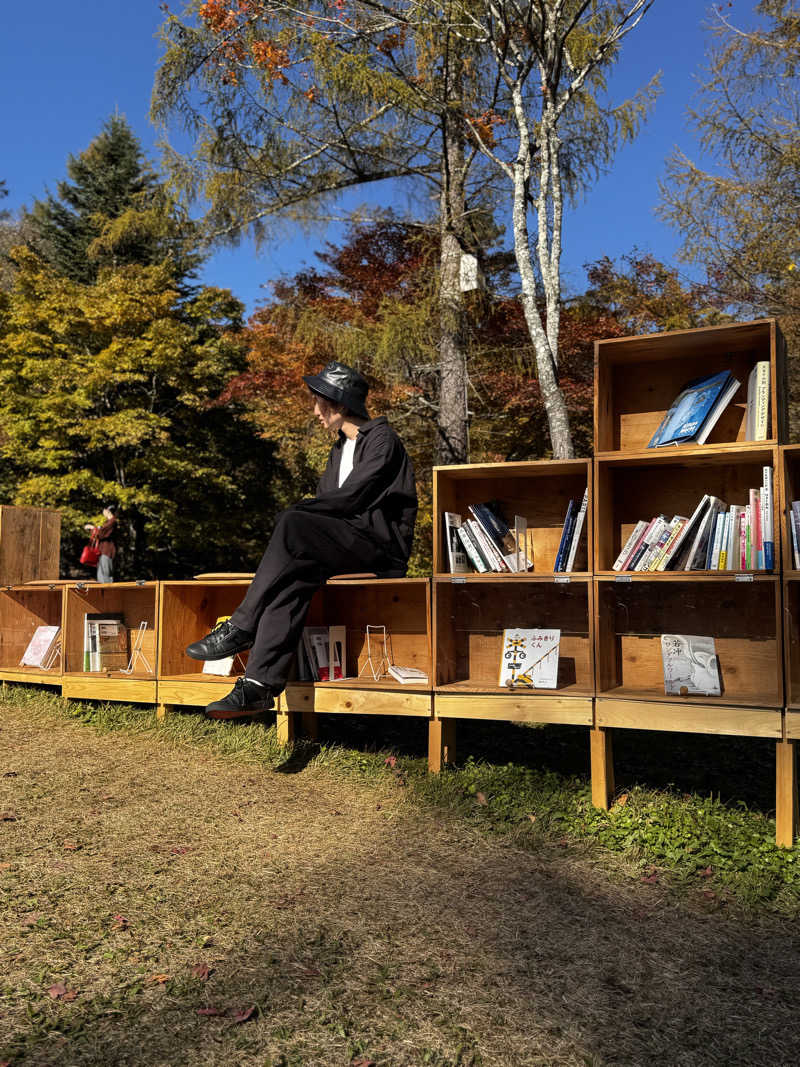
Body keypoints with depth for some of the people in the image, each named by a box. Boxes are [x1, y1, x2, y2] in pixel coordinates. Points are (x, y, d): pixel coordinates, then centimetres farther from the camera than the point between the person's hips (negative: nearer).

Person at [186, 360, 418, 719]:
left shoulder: (382, 440, -2)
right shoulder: (339, 450, 26)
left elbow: (351, 497, -13)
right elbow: (326, 501, 19)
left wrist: (294, 512, -9)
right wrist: (296, 513, -3)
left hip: (382, 542, -7)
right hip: (347, 544, 7)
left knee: (293, 523, -29)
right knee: (293, 577, -26)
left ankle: (241, 628, -25)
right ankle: (260, 685, -37)